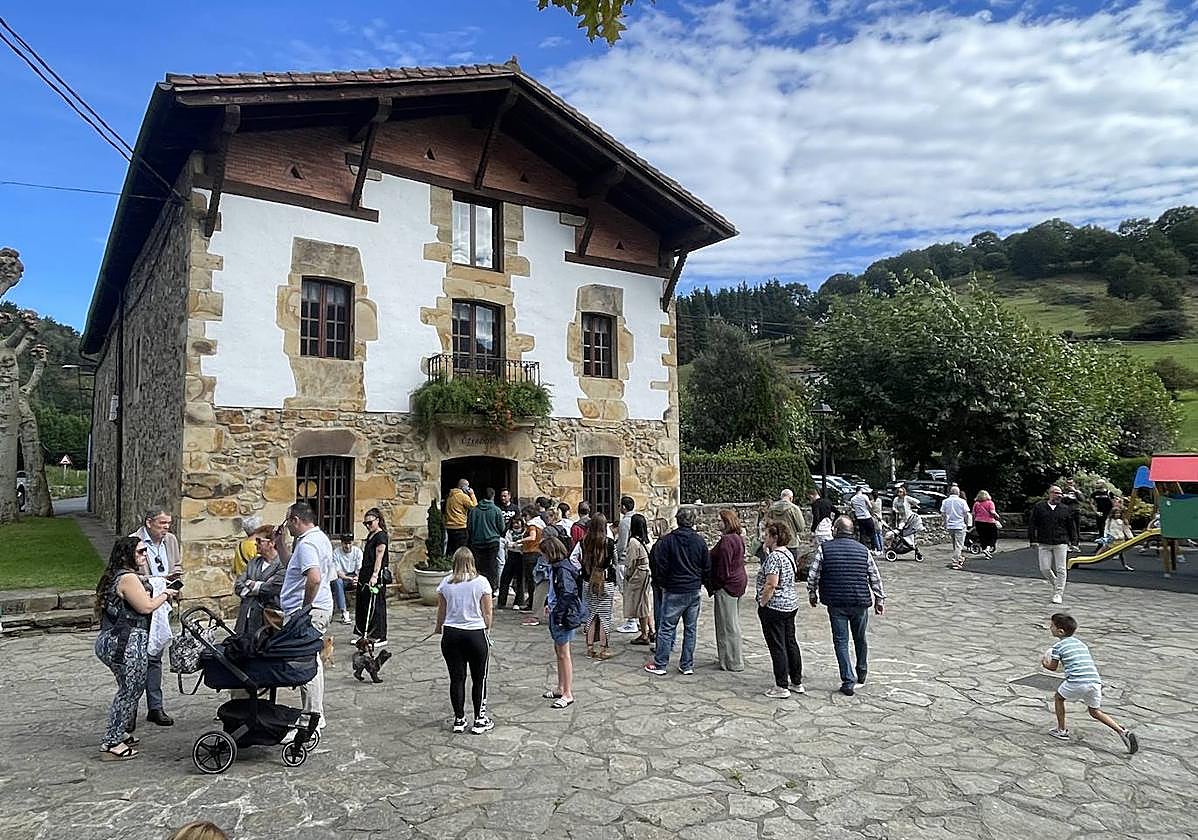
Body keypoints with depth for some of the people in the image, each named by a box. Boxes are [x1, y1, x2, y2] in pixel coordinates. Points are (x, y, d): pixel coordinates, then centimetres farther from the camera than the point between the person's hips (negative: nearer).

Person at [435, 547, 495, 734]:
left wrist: (439, 628, 28)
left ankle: (459, 720, 18)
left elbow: (441, 612, 9)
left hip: (451, 633, 2)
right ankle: (480, 720, 14)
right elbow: (487, 614, -4)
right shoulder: (481, 582, -6)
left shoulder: (445, 583, 1)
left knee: (456, 678, 10)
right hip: (476, 634, -2)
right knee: (479, 679, 9)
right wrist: (486, 630, 12)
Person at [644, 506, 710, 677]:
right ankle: (687, 665, 15)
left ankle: (659, 664, 6)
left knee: (666, 627, 3)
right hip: (694, 592, 3)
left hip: (674, 591, -3)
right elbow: (707, 568, 5)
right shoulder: (700, 541, -1)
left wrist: (663, 584, 6)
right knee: (691, 629, 10)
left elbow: (660, 565, -9)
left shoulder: (668, 540, -10)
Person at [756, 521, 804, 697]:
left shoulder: (774, 557, -20)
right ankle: (797, 683, 24)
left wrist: (762, 603, -15)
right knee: (791, 643, 16)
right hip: (791, 605, 10)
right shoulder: (789, 553, 10)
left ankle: (782, 687, 5)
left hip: (774, 608, -10)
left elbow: (771, 584, -24)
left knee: (777, 647, -1)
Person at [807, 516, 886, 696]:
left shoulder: (825, 549, -4)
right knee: (860, 639, 19)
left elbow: (812, 575, -4)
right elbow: (875, 578, 6)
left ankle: (848, 682, -1)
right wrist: (880, 600, 16)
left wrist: (812, 594, 11)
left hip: (836, 603, -2)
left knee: (841, 641, 4)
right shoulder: (863, 550, 3)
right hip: (860, 602, 3)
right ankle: (861, 676, 35)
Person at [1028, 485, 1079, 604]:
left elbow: (1072, 526, 12)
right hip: (1043, 544, 0)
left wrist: (1073, 541, 7)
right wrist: (1033, 540, -2)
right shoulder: (1039, 507, 2)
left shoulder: (1065, 509, 6)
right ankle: (1056, 585, 27)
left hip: (1061, 543, 0)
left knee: (1060, 570, -1)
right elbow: (1031, 524, 3)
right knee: (1044, 569, 0)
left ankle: (1058, 593, 9)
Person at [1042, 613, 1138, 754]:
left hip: (1077, 682, -6)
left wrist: (1044, 663, 32)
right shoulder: (1080, 642, 23)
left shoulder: (1058, 646, 4)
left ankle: (1061, 731, 23)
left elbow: (1053, 667, 12)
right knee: (1095, 711, 22)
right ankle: (1122, 732, 5)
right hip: (1095, 681, 6)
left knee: (1058, 697, 19)